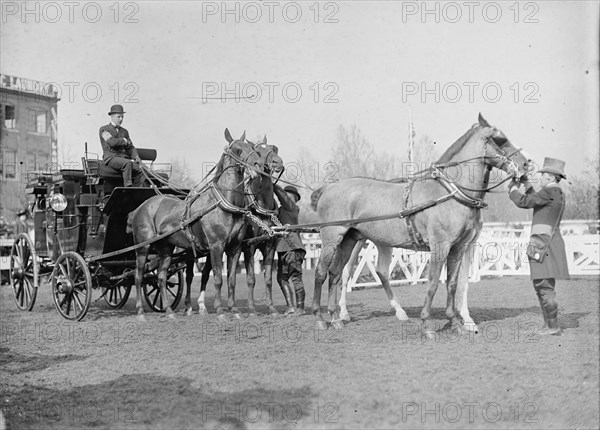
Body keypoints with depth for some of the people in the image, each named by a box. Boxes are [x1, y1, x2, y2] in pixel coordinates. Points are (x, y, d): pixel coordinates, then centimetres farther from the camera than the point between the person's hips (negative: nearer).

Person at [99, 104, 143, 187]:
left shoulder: (124, 131, 24)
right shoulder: (104, 129, 4)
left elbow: (130, 147, 18)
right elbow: (112, 142, -14)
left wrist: (136, 157, -2)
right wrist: (124, 141, 0)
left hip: (124, 158, 6)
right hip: (111, 158, -6)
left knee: (140, 169, -21)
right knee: (127, 163, -36)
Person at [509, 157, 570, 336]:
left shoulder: (550, 191, -12)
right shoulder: (558, 194, 17)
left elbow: (523, 202, -13)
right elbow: (534, 201, 30)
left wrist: (513, 187, 3)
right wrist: (526, 182, 29)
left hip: (544, 242, -10)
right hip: (547, 242, 10)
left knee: (544, 286, -10)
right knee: (542, 286, 14)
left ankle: (553, 327, -10)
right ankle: (549, 325, 17)